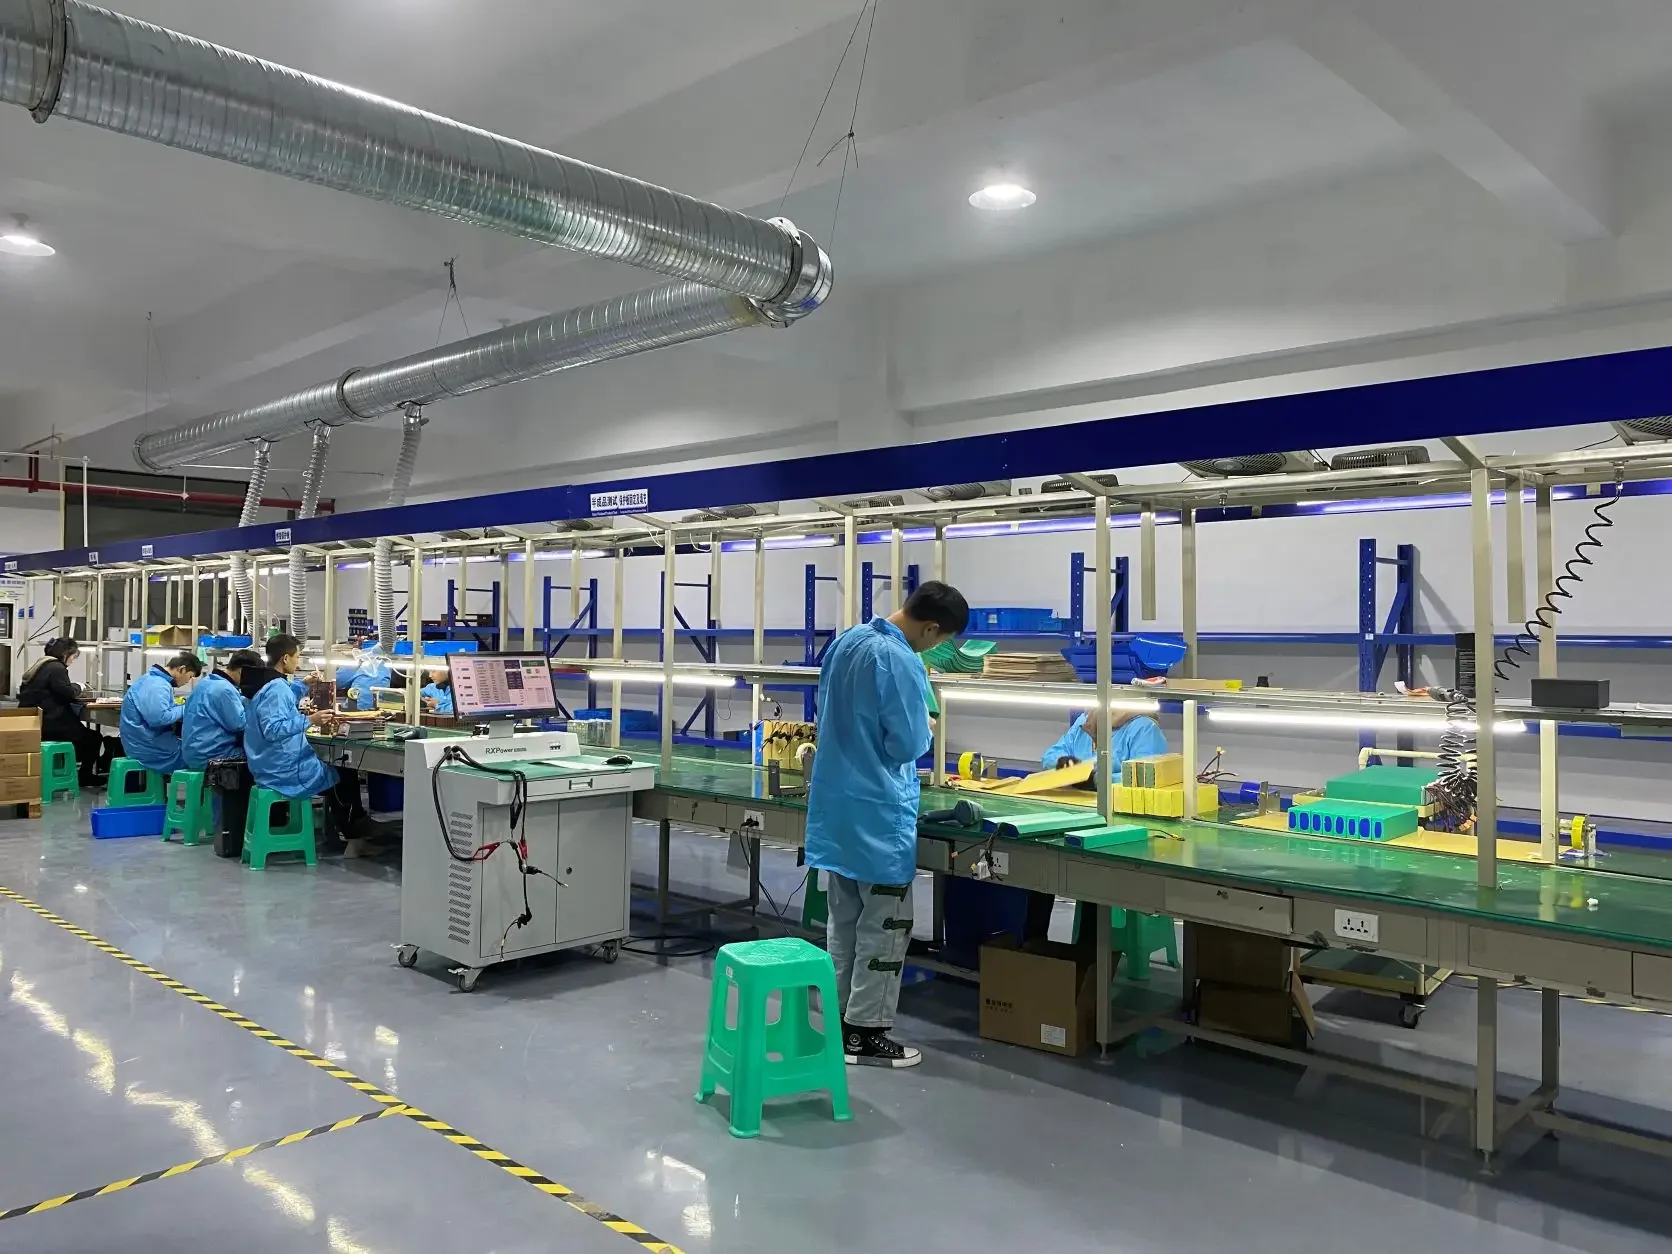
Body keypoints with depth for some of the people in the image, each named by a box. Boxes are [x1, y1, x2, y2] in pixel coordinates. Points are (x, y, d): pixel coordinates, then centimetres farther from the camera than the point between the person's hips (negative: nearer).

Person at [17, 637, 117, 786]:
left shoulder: (41, 666, 17)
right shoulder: (56, 668, -14)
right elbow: (68, 693, -17)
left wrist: (74, 690, 6)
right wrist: (77, 687, 4)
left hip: (34, 723, 10)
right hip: (48, 725, -10)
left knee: (86, 734, 21)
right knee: (93, 738, 7)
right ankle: (85, 777, 19)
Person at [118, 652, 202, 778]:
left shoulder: (153, 678, 11)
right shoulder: (158, 685, -22)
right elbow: (158, 718, -32)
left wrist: (181, 707, 6)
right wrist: (184, 710, -17)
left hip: (141, 743, 10)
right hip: (148, 747, -10)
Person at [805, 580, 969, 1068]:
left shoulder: (846, 641, 7)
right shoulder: (900, 662, -21)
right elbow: (909, 744, -18)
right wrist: (927, 731, 1)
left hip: (834, 800, 9)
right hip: (876, 809, -9)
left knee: (844, 919, 17)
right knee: (885, 925, 3)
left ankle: (839, 1020, 24)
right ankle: (866, 1033, 9)